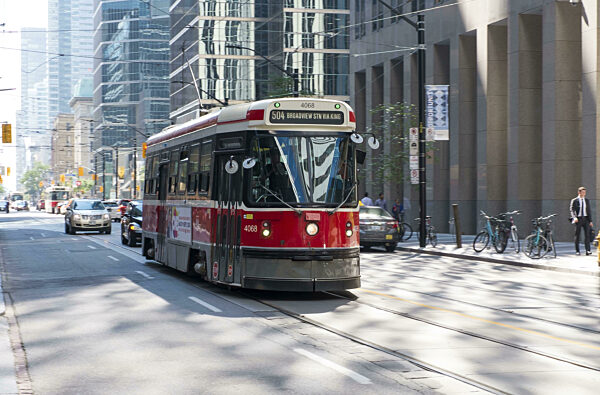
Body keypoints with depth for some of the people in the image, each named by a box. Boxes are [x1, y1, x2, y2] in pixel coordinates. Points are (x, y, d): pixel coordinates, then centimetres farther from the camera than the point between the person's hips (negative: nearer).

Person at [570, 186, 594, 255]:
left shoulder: (587, 200, 12)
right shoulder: (574, 201, 1)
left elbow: (589, 210, 14)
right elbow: (572, 210, -7)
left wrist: (590, 221, 9)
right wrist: (574, 217, -25)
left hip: (586, 219, 3)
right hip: (578, 219, -2)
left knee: (587, 234, -8)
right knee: (577, 235, 1)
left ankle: (588, 250, -12)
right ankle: (577, 251, 8)